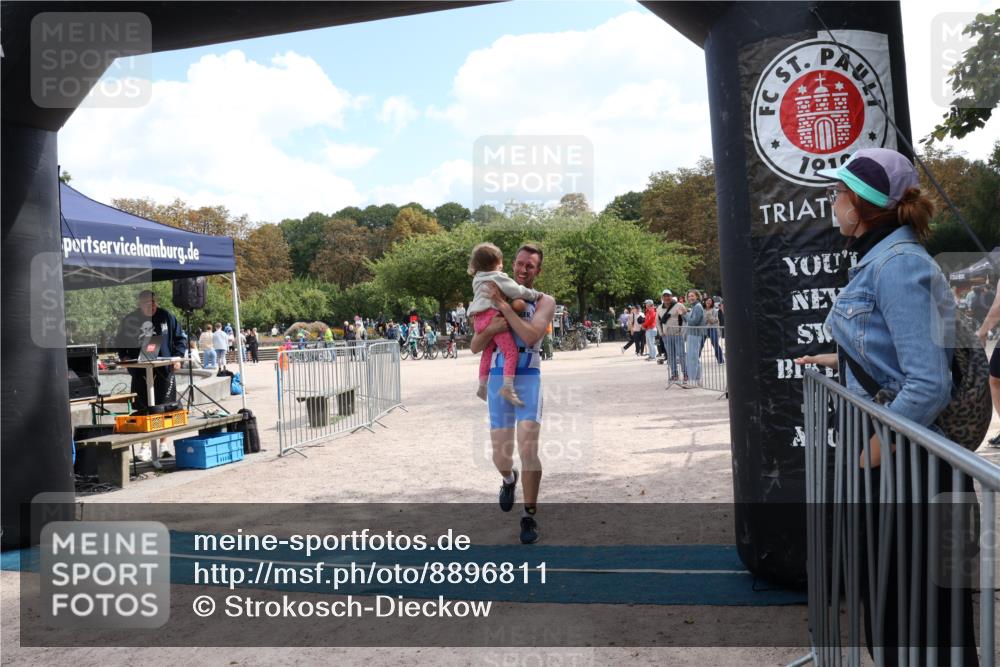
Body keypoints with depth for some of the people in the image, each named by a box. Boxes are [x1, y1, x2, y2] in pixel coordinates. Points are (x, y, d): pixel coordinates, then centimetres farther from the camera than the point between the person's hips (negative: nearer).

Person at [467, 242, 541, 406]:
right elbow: (517, 291, -5)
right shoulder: (498, 277, -2)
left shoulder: (477, 279, 23)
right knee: (511, 351, -13)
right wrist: (535, 294, 7)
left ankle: (482, 386, 27)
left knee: (487, 352, 21)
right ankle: (508, 387, -26)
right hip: (492, 316, -9)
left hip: (478, 318, 9)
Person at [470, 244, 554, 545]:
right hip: (498, 379, 3)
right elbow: (474, 347, 9)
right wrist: (490, 329, -12)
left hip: (528, 379, -2)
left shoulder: (544, 301, 4)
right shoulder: (493, 300, 13)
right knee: (501, 455, 5)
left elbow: (531, 336, -16)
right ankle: (509, 479, 42)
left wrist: (504, 305, -14)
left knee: (528, 449, -13)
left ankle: (530, 516, 3)